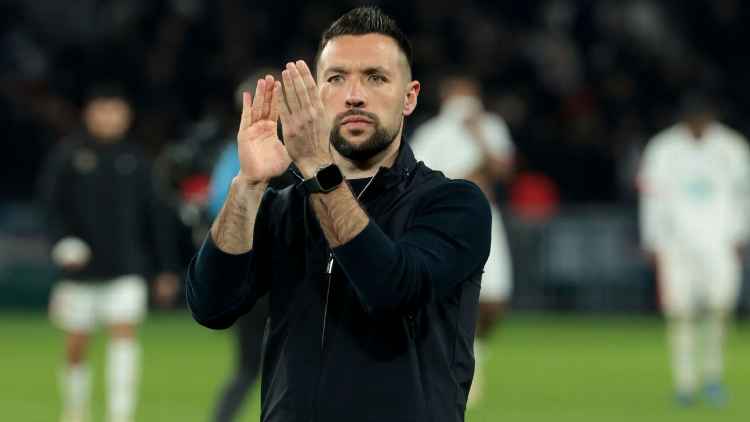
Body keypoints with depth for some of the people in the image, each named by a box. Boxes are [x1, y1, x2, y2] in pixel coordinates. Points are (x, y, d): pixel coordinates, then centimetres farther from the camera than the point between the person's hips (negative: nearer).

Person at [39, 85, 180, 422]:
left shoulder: (133, 159, 6)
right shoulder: (68, 155, -1)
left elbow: (154, 215, 10)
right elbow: (50, 203, -4)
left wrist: (166, 268, 9)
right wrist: (63, 242, -21)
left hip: (126, 269, 1)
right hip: (81, 268, -1)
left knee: (124, 333, -14)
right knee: (76, 346, 6)